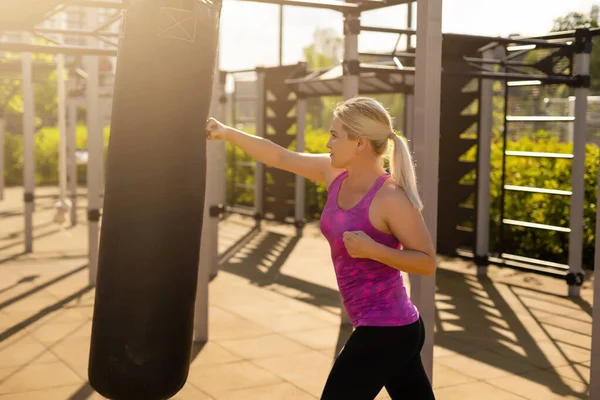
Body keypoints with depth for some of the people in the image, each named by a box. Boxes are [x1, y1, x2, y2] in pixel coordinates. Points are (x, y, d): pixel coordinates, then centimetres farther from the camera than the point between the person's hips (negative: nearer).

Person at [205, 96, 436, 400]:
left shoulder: (390, 198, -19)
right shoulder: (335, 174, 2)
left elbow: (427, 263, -16)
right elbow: (280, 157, 9)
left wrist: (372, 249, -27)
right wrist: (227, 133, 7)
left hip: (385, 330, -8)